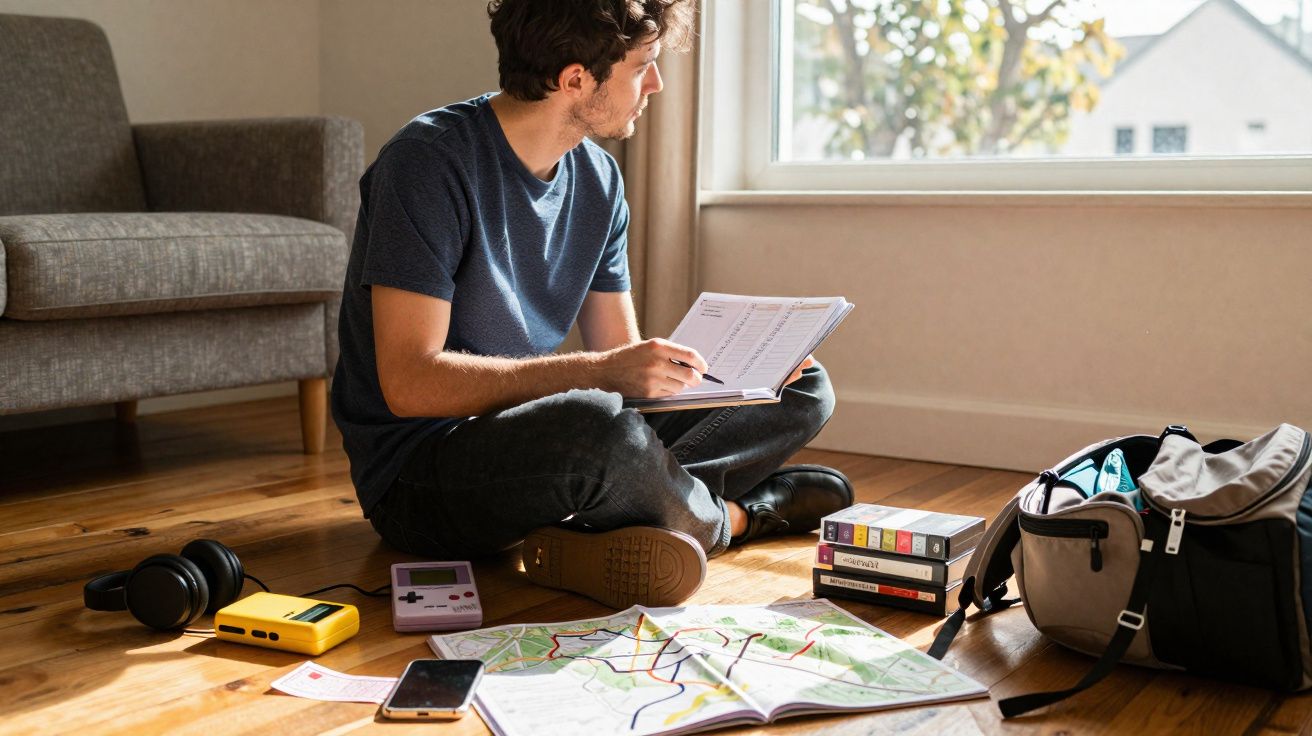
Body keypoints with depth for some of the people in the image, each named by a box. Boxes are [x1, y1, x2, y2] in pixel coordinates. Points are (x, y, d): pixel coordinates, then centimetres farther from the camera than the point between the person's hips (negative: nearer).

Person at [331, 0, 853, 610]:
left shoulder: (598, 179, 6)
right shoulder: (430, 160, -16)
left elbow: (623, 353, 12)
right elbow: (410, 383, -23)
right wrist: (601, 373, -29)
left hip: (536, 429, 8)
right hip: (417, 478, -7)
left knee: (805, 390, 3)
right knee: (598, 426, -40)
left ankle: (594, 538, -17)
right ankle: (730, 516, -6)